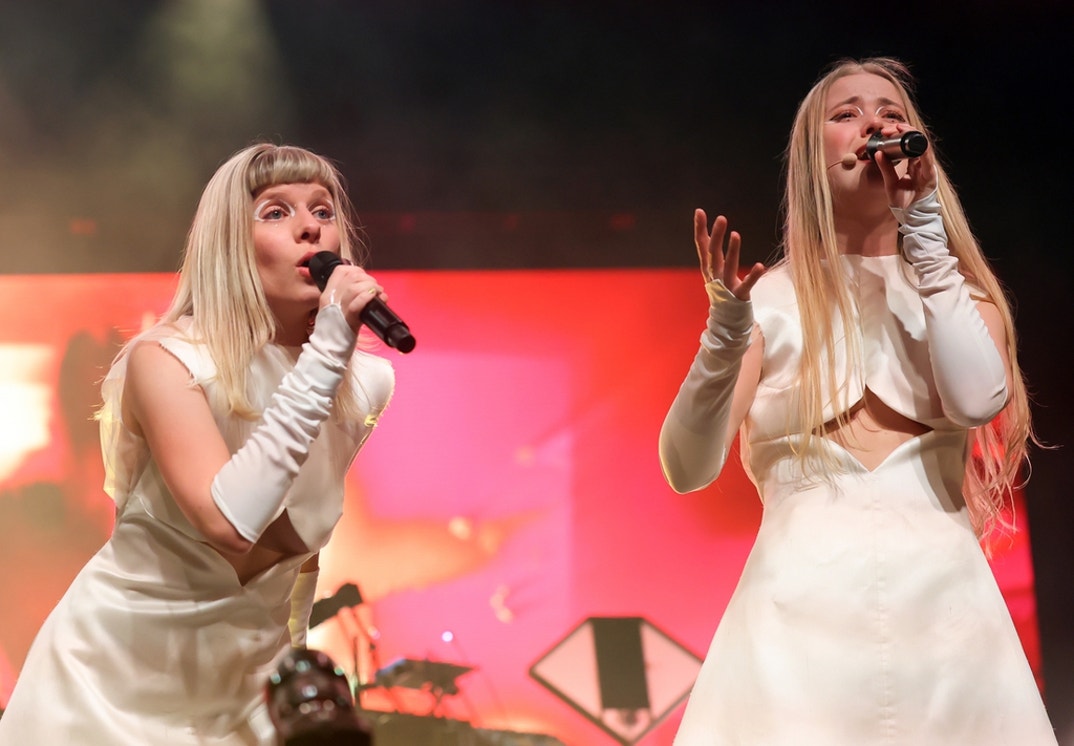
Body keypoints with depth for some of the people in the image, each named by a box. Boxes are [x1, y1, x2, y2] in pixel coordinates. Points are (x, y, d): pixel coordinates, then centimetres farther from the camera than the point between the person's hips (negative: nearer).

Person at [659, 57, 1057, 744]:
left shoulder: (959, 290, 12)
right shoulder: (771, 297, 7)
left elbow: (978, 400, -11)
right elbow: (688, 468, -4)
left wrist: (923, 232, -5)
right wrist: (725, 333, -19)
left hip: (944, 611, 2)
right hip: (801, 613, -1)